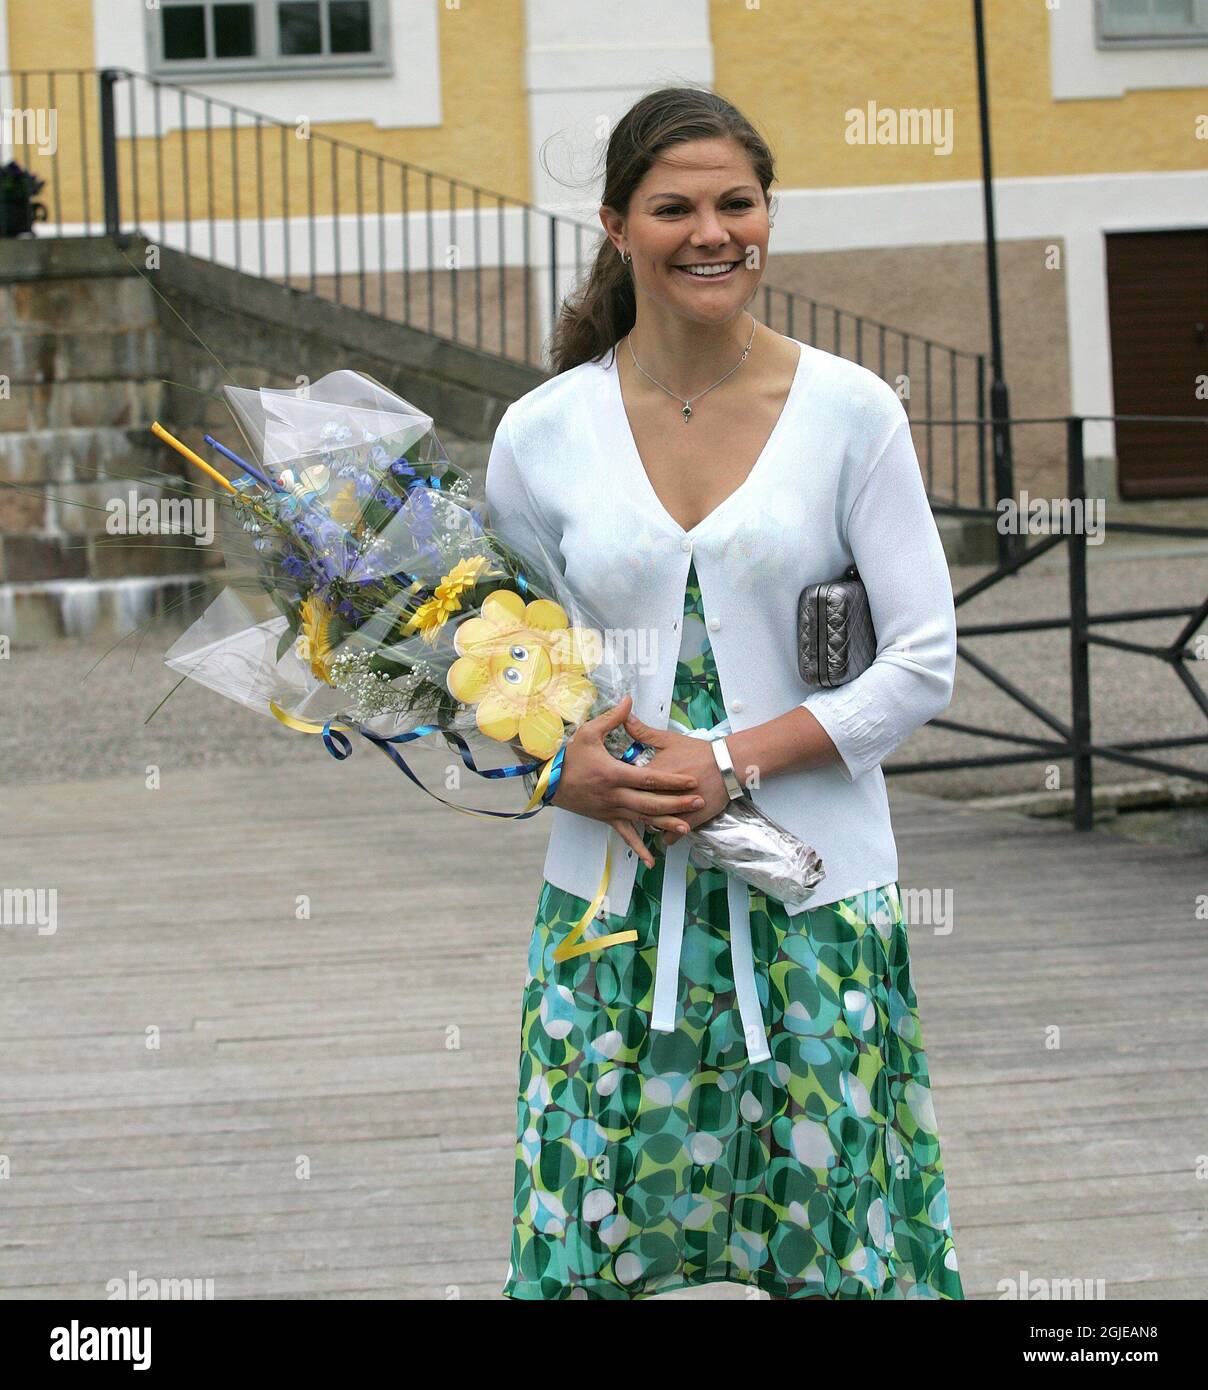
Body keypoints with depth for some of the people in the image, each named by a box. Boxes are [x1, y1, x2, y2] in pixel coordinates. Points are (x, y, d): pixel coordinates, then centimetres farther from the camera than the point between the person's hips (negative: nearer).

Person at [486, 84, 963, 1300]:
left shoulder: (849, 411, -2)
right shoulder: (541, 435, 3)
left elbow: (925, 661, -3)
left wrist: (736, 759, -13)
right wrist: (566, 773, -9)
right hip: (613, 892, 1)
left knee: (841, 1242, 3)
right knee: (585, 1244, 2)